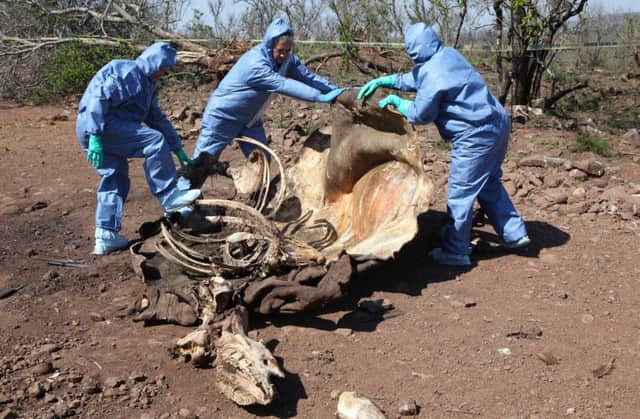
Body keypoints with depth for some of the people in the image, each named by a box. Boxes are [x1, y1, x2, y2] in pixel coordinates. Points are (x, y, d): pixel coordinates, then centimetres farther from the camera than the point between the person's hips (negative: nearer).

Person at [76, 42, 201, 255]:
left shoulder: (146, 84, 20)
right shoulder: (127, 71, -11)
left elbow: (158, 119, 24)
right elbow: (99, 98, -22)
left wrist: (177, 149, 22)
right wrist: (95, 136, -27)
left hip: (108, 129, 11)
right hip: (95, 128, -11)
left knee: (116, 179, 10)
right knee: (154, 140, -17)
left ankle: (106, 236, 14)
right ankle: (169, 196, -12)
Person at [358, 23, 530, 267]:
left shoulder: (433, 74, -20)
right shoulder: (447, 55, 9)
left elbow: (421, 114, -8)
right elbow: (414, 79, 23)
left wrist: (396, 101, 8)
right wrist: (382, 81, 20)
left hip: (477, 136, -10)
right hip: (497, 125, 10)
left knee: (460, 193, 1)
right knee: (489, 183, 23)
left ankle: (455, 252, 12)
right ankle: (514, 233, 30)